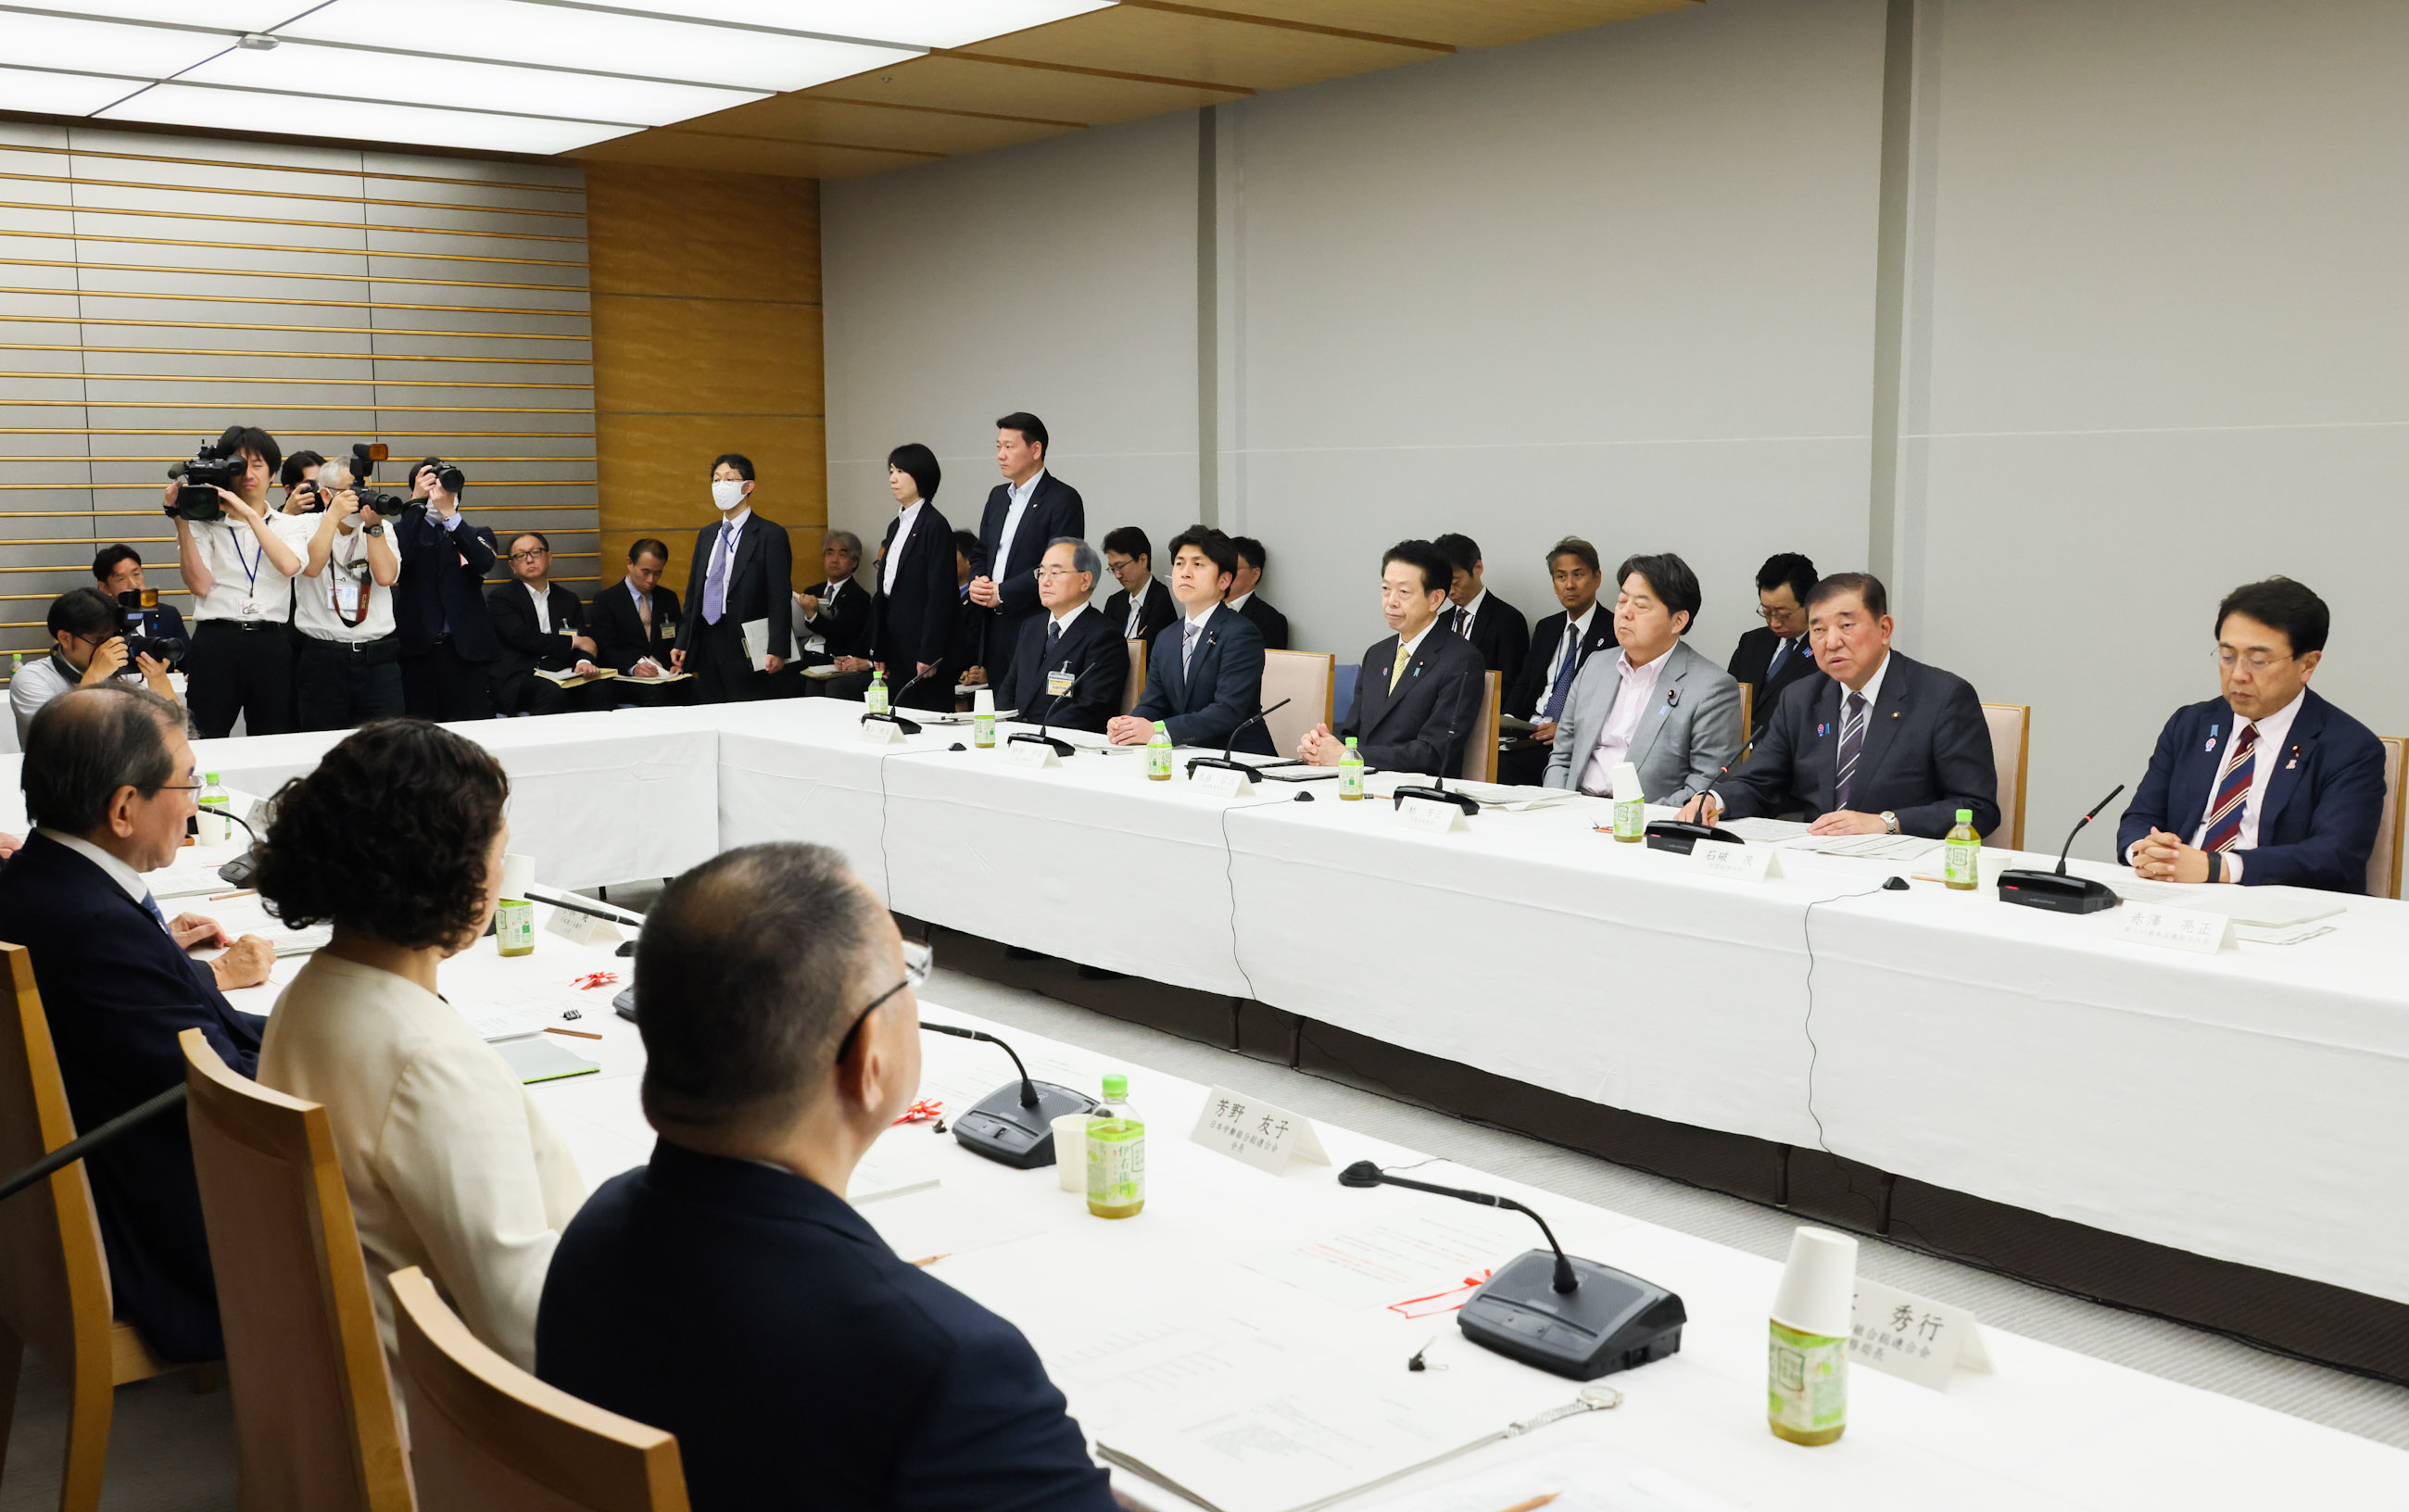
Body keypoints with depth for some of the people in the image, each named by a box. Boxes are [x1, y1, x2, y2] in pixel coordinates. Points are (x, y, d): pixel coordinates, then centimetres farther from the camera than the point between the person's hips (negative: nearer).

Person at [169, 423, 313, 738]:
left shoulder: (290, 524, 14)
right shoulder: (205, 524, 9)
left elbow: (289, 565, -8)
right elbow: (199, 584, -4)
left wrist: (249, 514, -11)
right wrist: (181, 522, -7)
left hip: (271, 644, 1)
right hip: (216, 644, -1)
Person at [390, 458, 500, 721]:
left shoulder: (476, 535, 16)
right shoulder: (403, 531, 13)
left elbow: (484, 563, -8)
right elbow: (398, 559, -11)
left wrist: (449, 513, -14)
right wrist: (417, 503, -9)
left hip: (466, 650, 1)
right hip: (417, 651, -1)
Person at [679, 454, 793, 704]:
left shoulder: (771, 535, -3)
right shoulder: (706, 535, 17)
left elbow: (780, 599, -9)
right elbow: (693, 595, 19)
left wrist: (777, 651, -17)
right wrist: (683, 645, 11)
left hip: (747, 653, -6)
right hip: (708, 650, 6)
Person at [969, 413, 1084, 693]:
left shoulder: (1064, 499, -8)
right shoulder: (998, 496, 17)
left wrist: (1002, 593, -15)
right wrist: (976, 583, 1)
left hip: (1036, 626, -7)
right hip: (996, 627, 7)